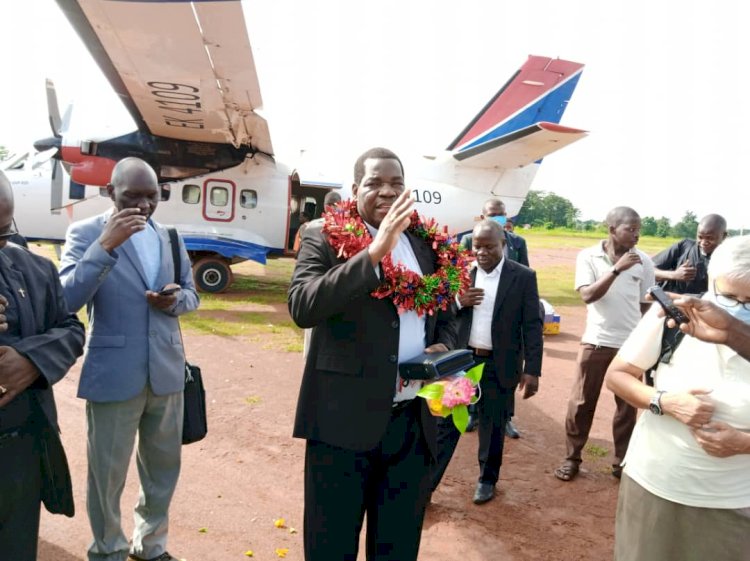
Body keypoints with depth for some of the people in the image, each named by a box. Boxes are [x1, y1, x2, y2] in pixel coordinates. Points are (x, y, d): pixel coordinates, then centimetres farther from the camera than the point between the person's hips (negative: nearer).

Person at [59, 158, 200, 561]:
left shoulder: (170, 236, 7)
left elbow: (191, 293, 14)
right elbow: (66, 300, -18)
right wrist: (105, 244, -28)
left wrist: (175, 299, -10)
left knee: (163, 467, 18)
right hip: (113, 375, -4)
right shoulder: (86, 233, -7)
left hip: (166, 371, 5)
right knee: (107, 475, 11)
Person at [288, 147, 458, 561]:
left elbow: (445, 315, 19)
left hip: (414, 421, 4)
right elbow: (301, 306, -21)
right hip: (345, 419, -4)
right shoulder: (324, 237, -5)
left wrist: (443, 346, -3)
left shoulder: (426, 245, 9)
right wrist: (373, 252, -27)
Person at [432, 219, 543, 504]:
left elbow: (532, 326, -5)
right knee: (445, 423, 7)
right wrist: (458, 302, -16)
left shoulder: (523, 277, -5)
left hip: (499, 365, -1)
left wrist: (532, 369, -10)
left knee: (493, 428, 13)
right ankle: (426, 482, 18)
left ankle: (487, 479, 35)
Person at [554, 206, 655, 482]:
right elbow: (588, 295, -16)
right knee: (580, 402, 5)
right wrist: (617, 269, -24)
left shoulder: (643, 261, 0)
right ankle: (572, 458, 20)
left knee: (628, 404, 11)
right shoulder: (588, 256, -6)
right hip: (595, 342, -2)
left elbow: (647, 305, 7)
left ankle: (622, 461, 27)